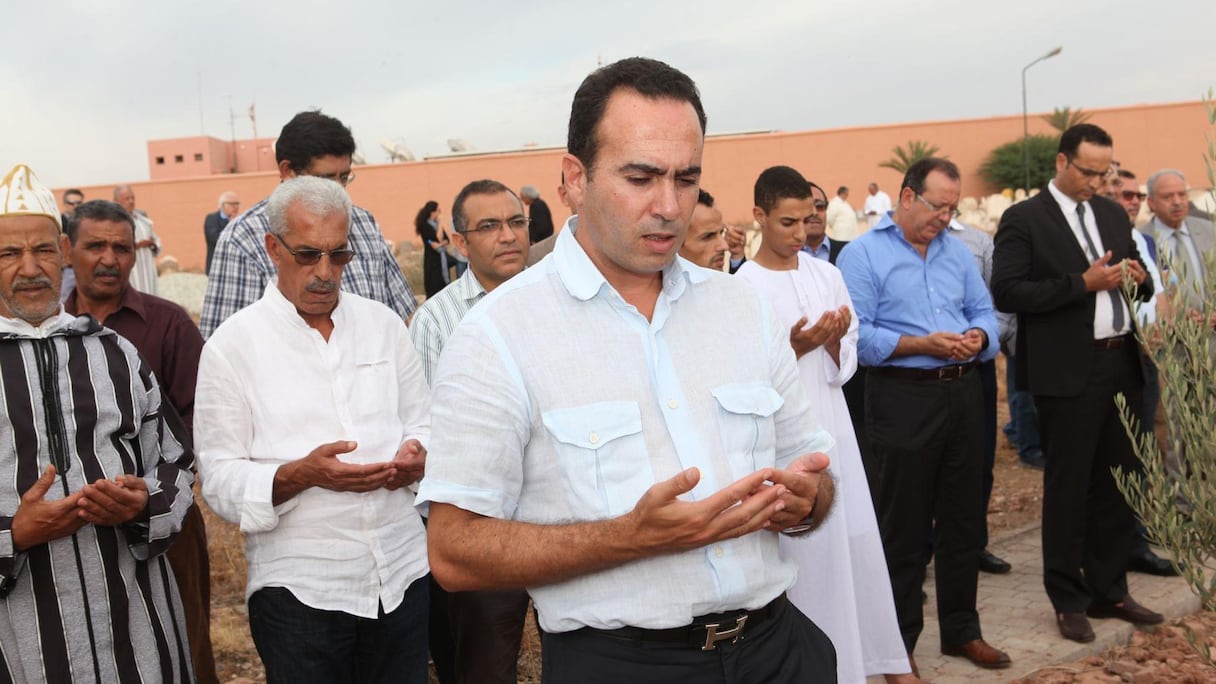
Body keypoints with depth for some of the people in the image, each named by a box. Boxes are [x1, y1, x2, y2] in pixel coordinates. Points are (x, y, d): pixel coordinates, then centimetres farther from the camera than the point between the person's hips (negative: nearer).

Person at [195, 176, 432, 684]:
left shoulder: (383, 324, 6)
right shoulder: (234, 345, -4)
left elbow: (423, 423, 12)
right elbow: (220, 483, -7)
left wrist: (417, 453, -10)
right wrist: (302, 474, -24)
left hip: (403, 573, 4)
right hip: (298, 589, -3)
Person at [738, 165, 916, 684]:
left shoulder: (827, 274, 7)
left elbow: (844, 366, 9)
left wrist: (836, 343, -11)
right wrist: (793, 348, -22)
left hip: (832, 427, 5)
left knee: (858, 545, 12)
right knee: (803, 553, 3)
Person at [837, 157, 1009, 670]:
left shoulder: (957, 252, 13)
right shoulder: (863, 255, -6)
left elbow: (984, 312, 14)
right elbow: (856, 334, -13)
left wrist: (979, 336, -8)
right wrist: (921, 344, -20)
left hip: (963, 393, 6)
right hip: (903, 399, -6)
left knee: (964, 519, 14)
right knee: (904, 529, 3)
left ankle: (961, 629, 29)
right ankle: (898, 644, 17)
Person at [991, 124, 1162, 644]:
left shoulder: (1113, 214, 14)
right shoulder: (1024, 219, -6)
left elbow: (1136, 282, 21)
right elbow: (1007, 292, -15)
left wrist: (1138, 279, -3)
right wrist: (1083, 282, -19)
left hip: (1121, 365, 6)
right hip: (1068, 373, -6)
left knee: (1118, 483, 13)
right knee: (1068, 488, 4)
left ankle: (1108, 591, 27)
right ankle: (1069, 601, 17)